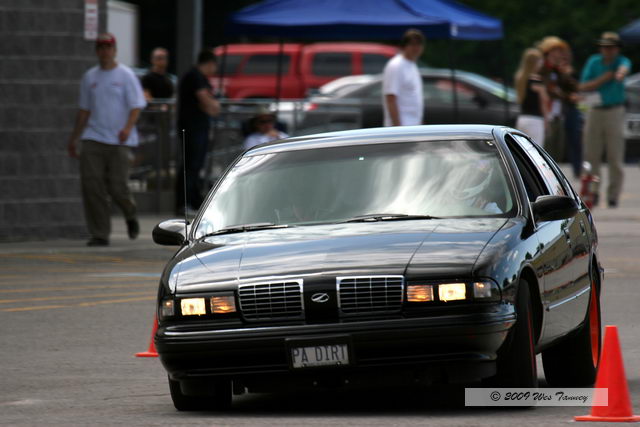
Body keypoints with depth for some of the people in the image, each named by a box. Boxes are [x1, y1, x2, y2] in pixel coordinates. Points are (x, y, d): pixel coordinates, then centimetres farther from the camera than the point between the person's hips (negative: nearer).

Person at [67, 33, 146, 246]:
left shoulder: (126, 75, 0)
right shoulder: (89, 77, 13)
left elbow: (136, 106, -5)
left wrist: (128, 127, -24)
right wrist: (73, 139, 20)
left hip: (119, 141, -4)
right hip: (92, 138, 4)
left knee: (116, 186, -7)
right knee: (91, 183, -9)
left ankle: (130, 214, 28)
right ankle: (99, 234, -4)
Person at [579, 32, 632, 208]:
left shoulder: (622, 61, -7)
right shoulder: (594, 61, 3)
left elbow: (624, 68, -34)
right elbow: (583, 86, 0)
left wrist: (621, 74, -59)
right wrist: (603, 79, -14)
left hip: (614, 112, -3)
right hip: (595, 112, 3)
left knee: (615, 157, -4)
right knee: (591, 155, 4)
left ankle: (613, 196, 2)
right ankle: (593, 192, 16)